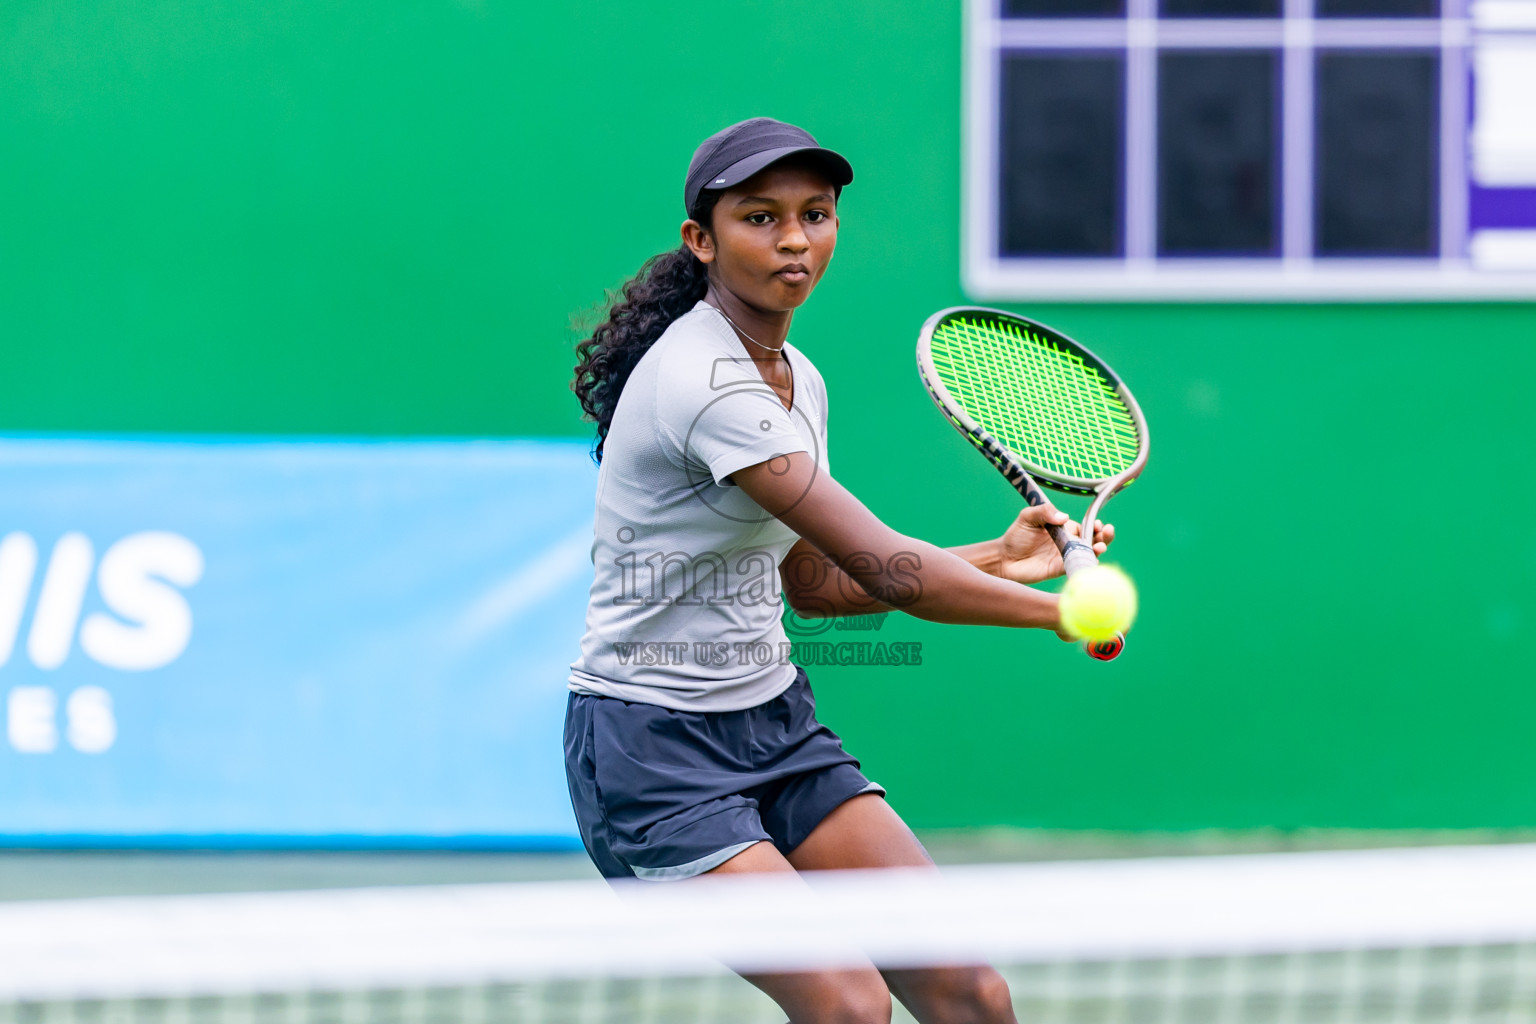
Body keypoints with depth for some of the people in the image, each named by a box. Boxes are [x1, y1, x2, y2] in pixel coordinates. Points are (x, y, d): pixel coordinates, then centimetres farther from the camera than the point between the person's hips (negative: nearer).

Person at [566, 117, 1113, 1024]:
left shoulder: (799, 380, 8)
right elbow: (882, 567, -24)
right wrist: (1062, 611, -15)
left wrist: (996, 560, 8)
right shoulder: (705, 383, -22)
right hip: (655, 745, -8)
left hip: (775, 721, 8)